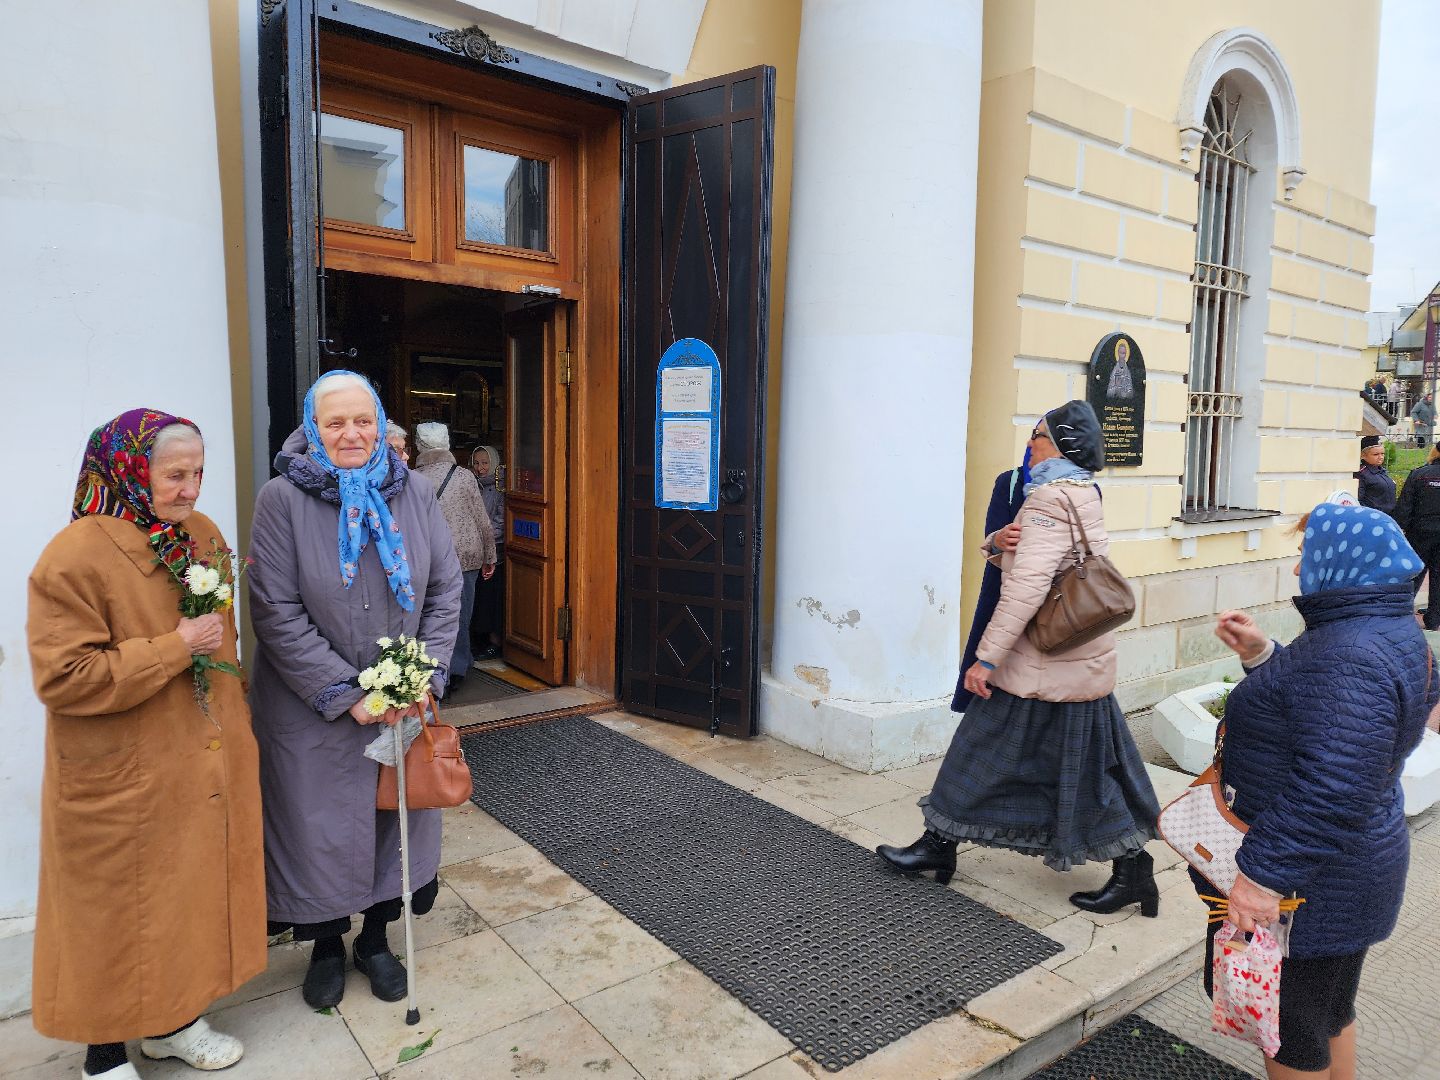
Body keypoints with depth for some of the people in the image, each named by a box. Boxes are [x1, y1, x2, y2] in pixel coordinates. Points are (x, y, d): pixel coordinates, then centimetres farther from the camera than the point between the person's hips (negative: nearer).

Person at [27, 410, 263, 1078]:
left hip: (200, 766, 6)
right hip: (121, 784, -6)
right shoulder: (75, 557, -18)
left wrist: (234, 721, 19)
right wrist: (174, 648, -22)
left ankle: (170, 1021, 39)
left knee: (192, 891, 18)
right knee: (119, 913, 10)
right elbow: (62, 678, -22)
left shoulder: (202, 535, 4)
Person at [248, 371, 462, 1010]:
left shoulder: (413, 491, -1)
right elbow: (276, 611, -14)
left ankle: (375, 939, 38)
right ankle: (326, 948, 37)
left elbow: (445, 589, 1)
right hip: (313, 710, -2)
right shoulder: (282, 499, -11)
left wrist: (425, 675, -9)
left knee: (395, 818, 14)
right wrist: (346, 694, -17)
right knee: (319, 825, 11)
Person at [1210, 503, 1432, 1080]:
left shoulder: (1350, 659, -30)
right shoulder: (1388, 633, 5)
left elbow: (1332, 790, -35)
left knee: (1289, 1022, 10)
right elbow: (1310, 701, 17)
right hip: (1346, 867, 10)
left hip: (1305, 880, -10)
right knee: (1327, 1006, 28)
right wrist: (1261, 654, 4)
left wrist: (1264, 874, -31)